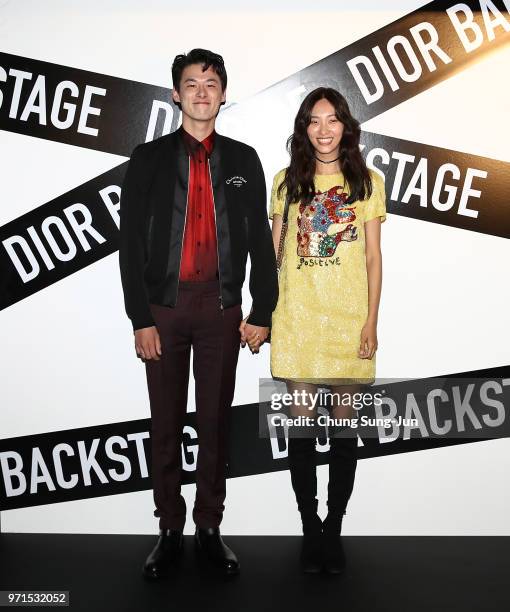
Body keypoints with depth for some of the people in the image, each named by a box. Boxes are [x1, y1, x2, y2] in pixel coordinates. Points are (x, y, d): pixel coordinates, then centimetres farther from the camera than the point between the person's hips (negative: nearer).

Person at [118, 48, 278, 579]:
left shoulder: (243, 160, 7)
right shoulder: (149, 158, 3)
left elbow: (260, 240, 6)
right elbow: (131, 243, -1)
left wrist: (262, 311, 0)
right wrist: (140, 319, -7)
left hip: (221, 307, 1)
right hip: (164, 306, 0)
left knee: (215, 421, 8)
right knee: (166, 424, 7)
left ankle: (210, 526, 23)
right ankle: (170, 530, 22)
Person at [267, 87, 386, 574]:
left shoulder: (367, 182, 6)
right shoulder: (286, 181, 8)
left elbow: (373, 259, 4)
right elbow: (272, 251, 10)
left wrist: (371, 321, -4)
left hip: (348, 316, 0)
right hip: (296, 316, 1)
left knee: (343, 423, 4)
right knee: (301, 422, 3)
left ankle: (334, 529, 17)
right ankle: (310, 529, 17)